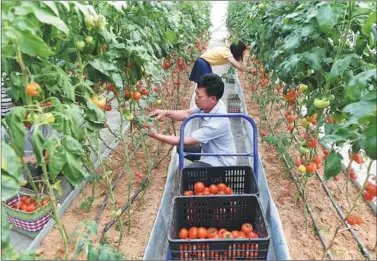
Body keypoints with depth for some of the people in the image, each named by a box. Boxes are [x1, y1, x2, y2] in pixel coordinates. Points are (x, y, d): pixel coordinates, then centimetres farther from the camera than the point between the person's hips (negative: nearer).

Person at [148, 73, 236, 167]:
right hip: (209, 150, 8)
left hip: (221, 161, -8)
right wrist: (166, 112, -18)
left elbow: (187, 141, -29)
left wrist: (156, 135, -26)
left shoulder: (218, 122, -36)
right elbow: (186, 114, 0)